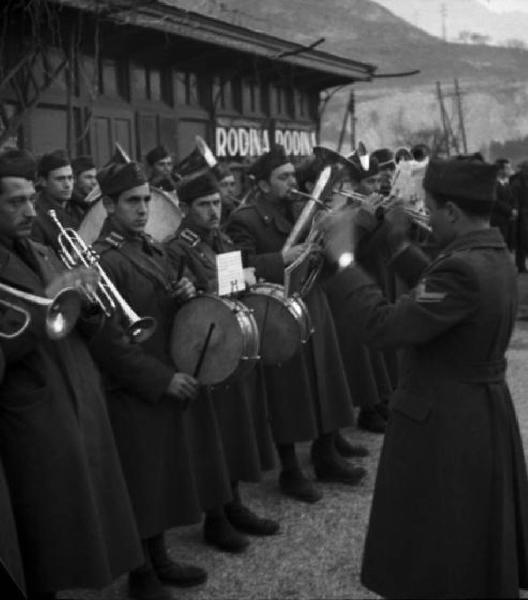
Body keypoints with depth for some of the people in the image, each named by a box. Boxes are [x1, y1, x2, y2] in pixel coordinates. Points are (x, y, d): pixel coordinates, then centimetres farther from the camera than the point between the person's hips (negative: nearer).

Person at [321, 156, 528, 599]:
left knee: (439, 553, 10)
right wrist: (401, 247, 11)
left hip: (444, 424, -9)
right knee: (475, 540, 27)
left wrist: (344, 259, -24)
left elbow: (384, 328, -31)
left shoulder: (464, 267, -29)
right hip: (484, 412, 9)